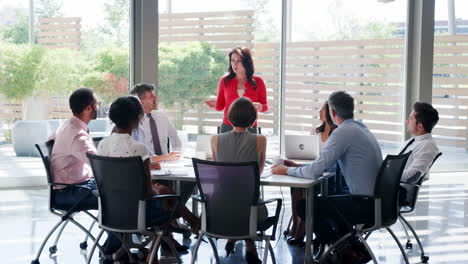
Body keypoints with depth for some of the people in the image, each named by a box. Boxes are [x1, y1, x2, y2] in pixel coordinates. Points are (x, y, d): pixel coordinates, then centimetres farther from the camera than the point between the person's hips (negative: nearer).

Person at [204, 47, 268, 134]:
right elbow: (221, 106, 10)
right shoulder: (225, 81, 2)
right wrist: (215, 104, -12)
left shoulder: (258, 82, 0)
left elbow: (265, 106, 8)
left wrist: (260, 107, -14)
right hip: (227, 128, 1)